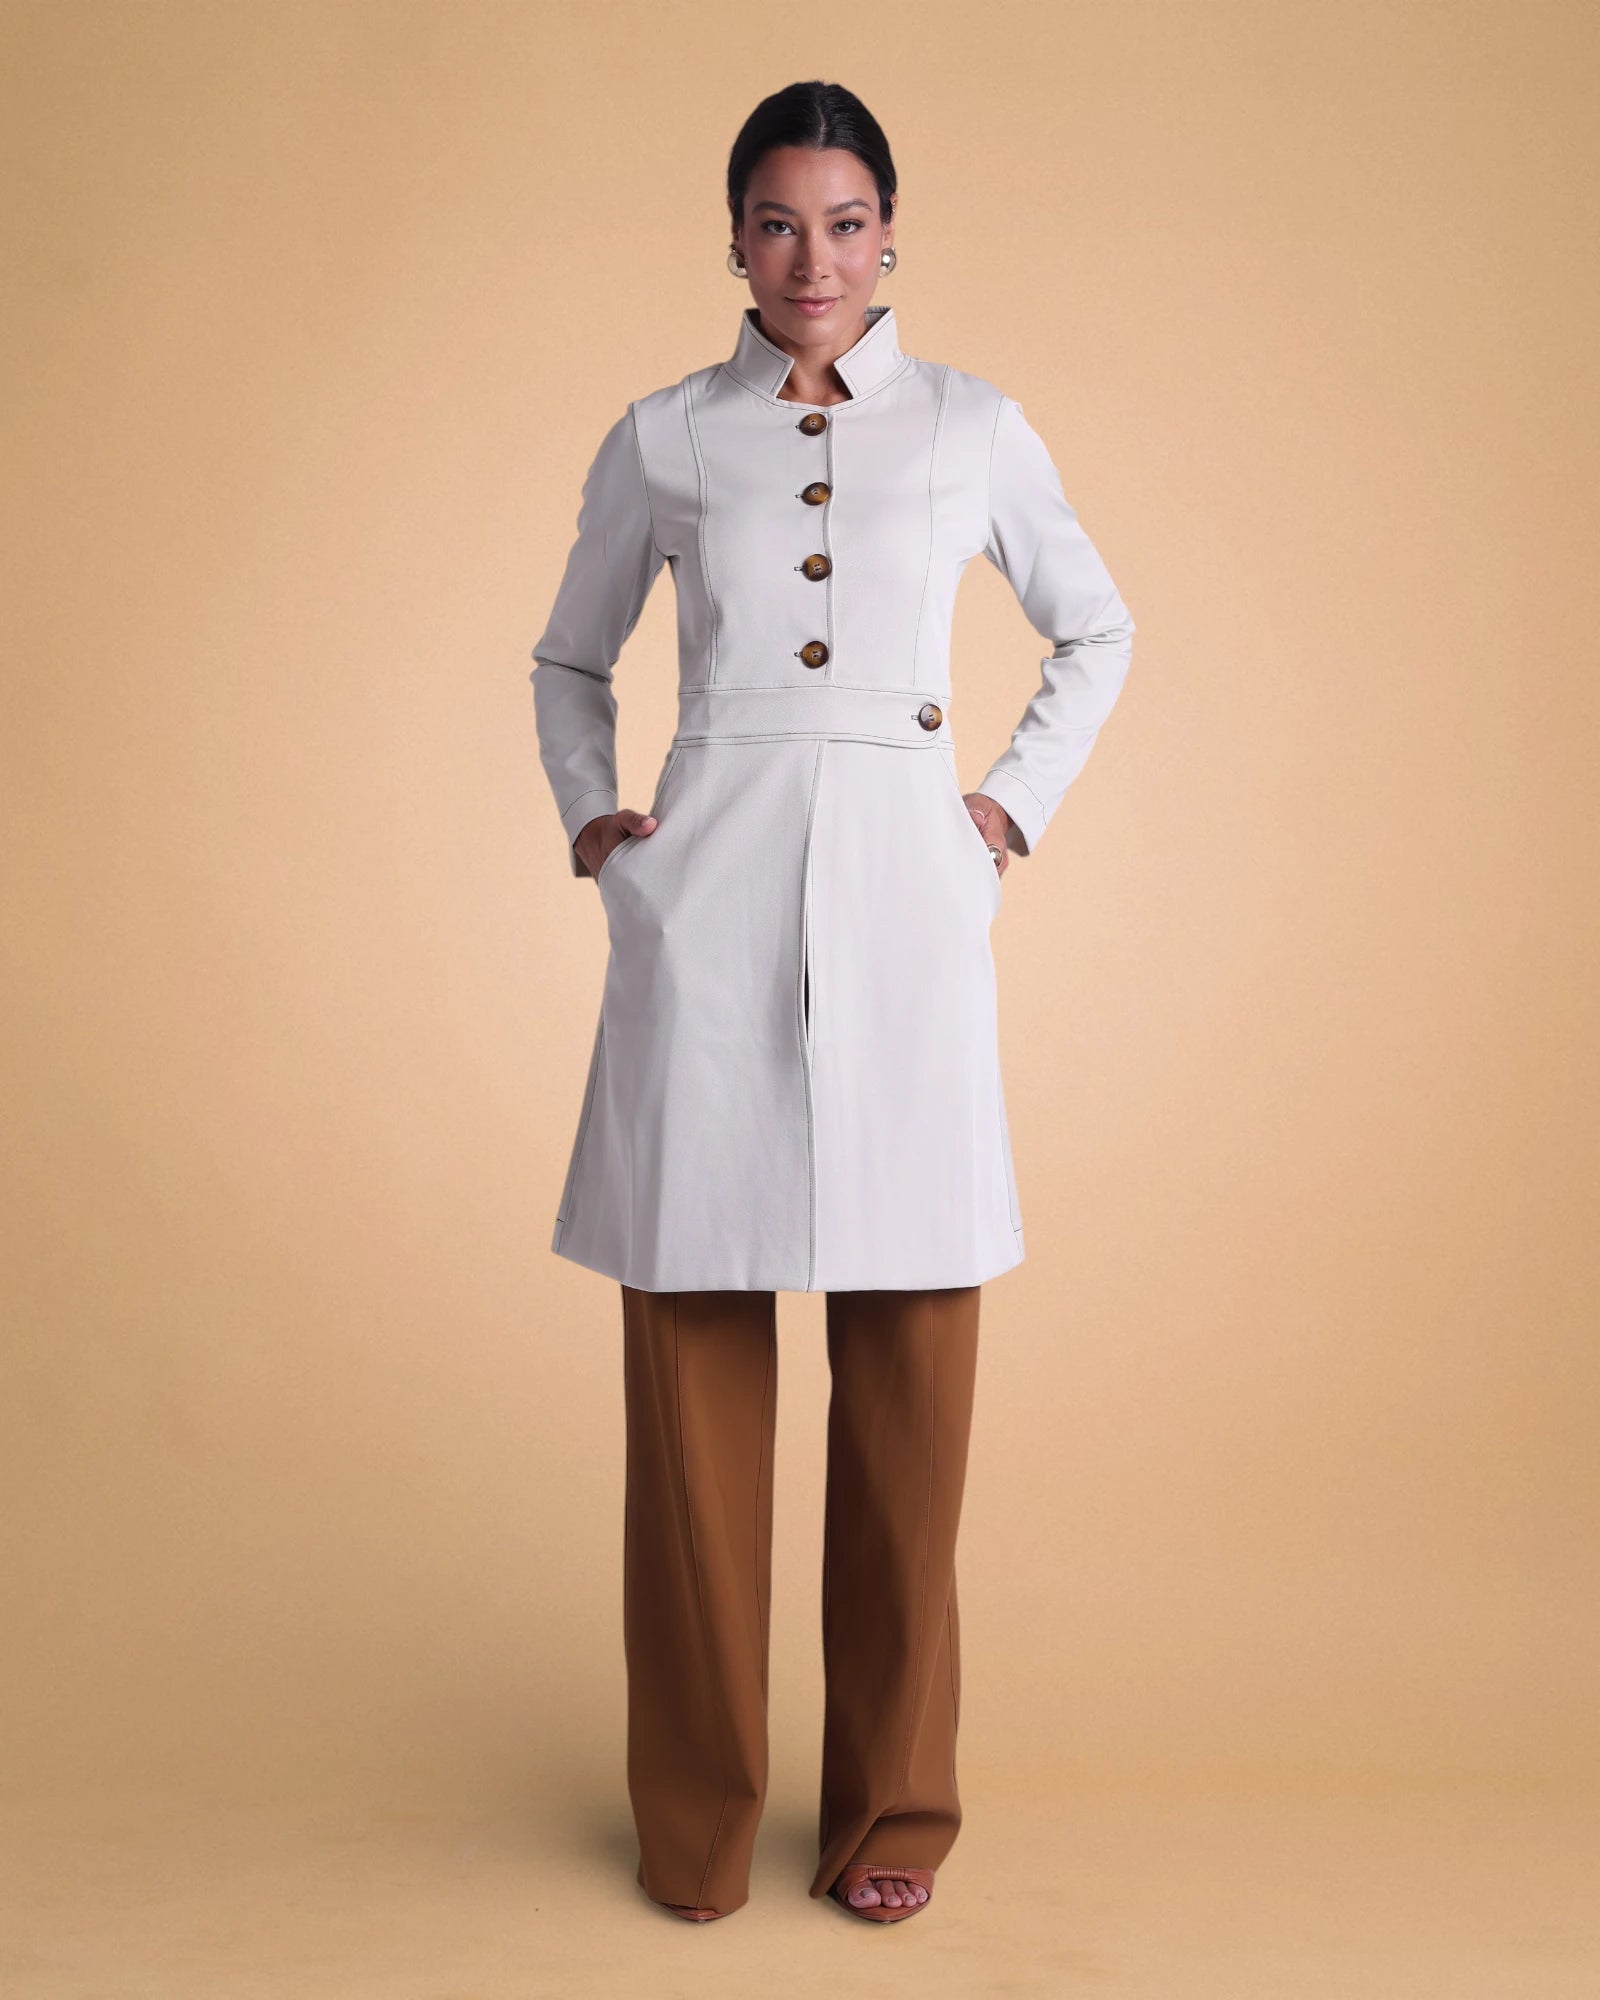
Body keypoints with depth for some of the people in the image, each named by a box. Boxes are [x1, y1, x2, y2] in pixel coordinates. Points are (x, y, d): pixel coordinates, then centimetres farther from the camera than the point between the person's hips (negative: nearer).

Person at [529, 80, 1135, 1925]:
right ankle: (695, 1805, 17)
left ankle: (894, 1798, 19)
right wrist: (589, 817, 8)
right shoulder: (660, 440, 10)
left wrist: (1017, 804, 9)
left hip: (900, 893, 0)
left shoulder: (974, 428, 10)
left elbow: (1096, 633, 21)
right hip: (708, 904, 0)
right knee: (690, 1333, 1)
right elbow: (568, 658, 23)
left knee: (912, 1354, 1)